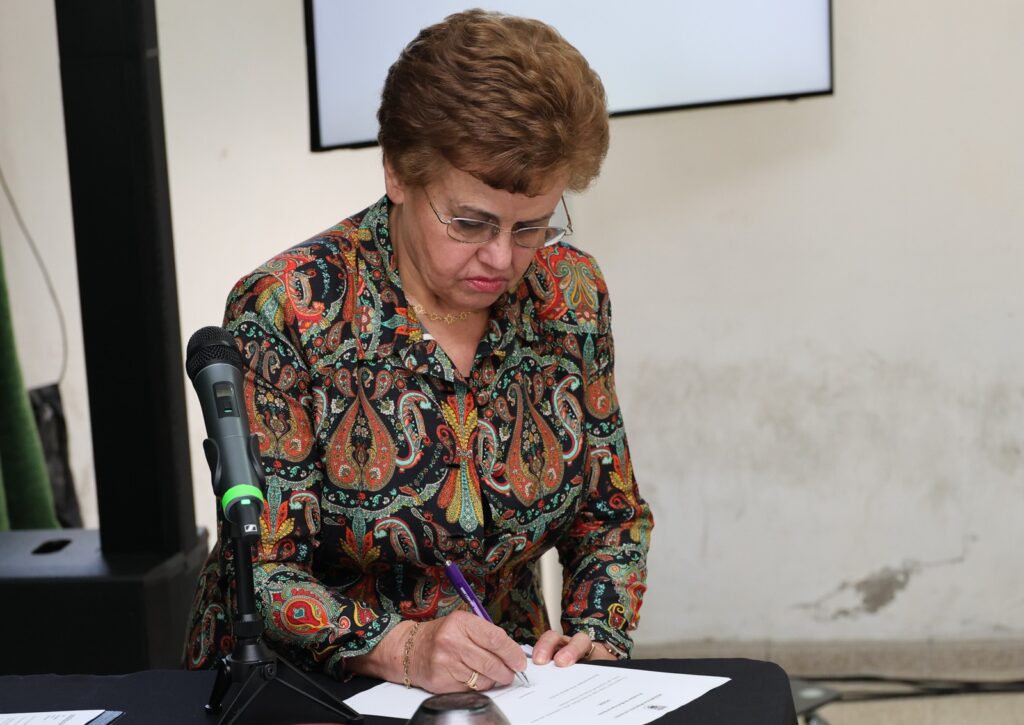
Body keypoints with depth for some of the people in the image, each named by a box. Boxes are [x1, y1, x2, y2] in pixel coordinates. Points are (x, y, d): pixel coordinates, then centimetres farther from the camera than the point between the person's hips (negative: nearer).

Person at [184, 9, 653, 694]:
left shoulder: (569, 293, -1)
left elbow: (612, 513, 9)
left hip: (507, 684, 2)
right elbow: (262, 573, -13)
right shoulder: (285, 311, -15)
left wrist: (594, 639, -7)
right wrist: (404, 650, -27)